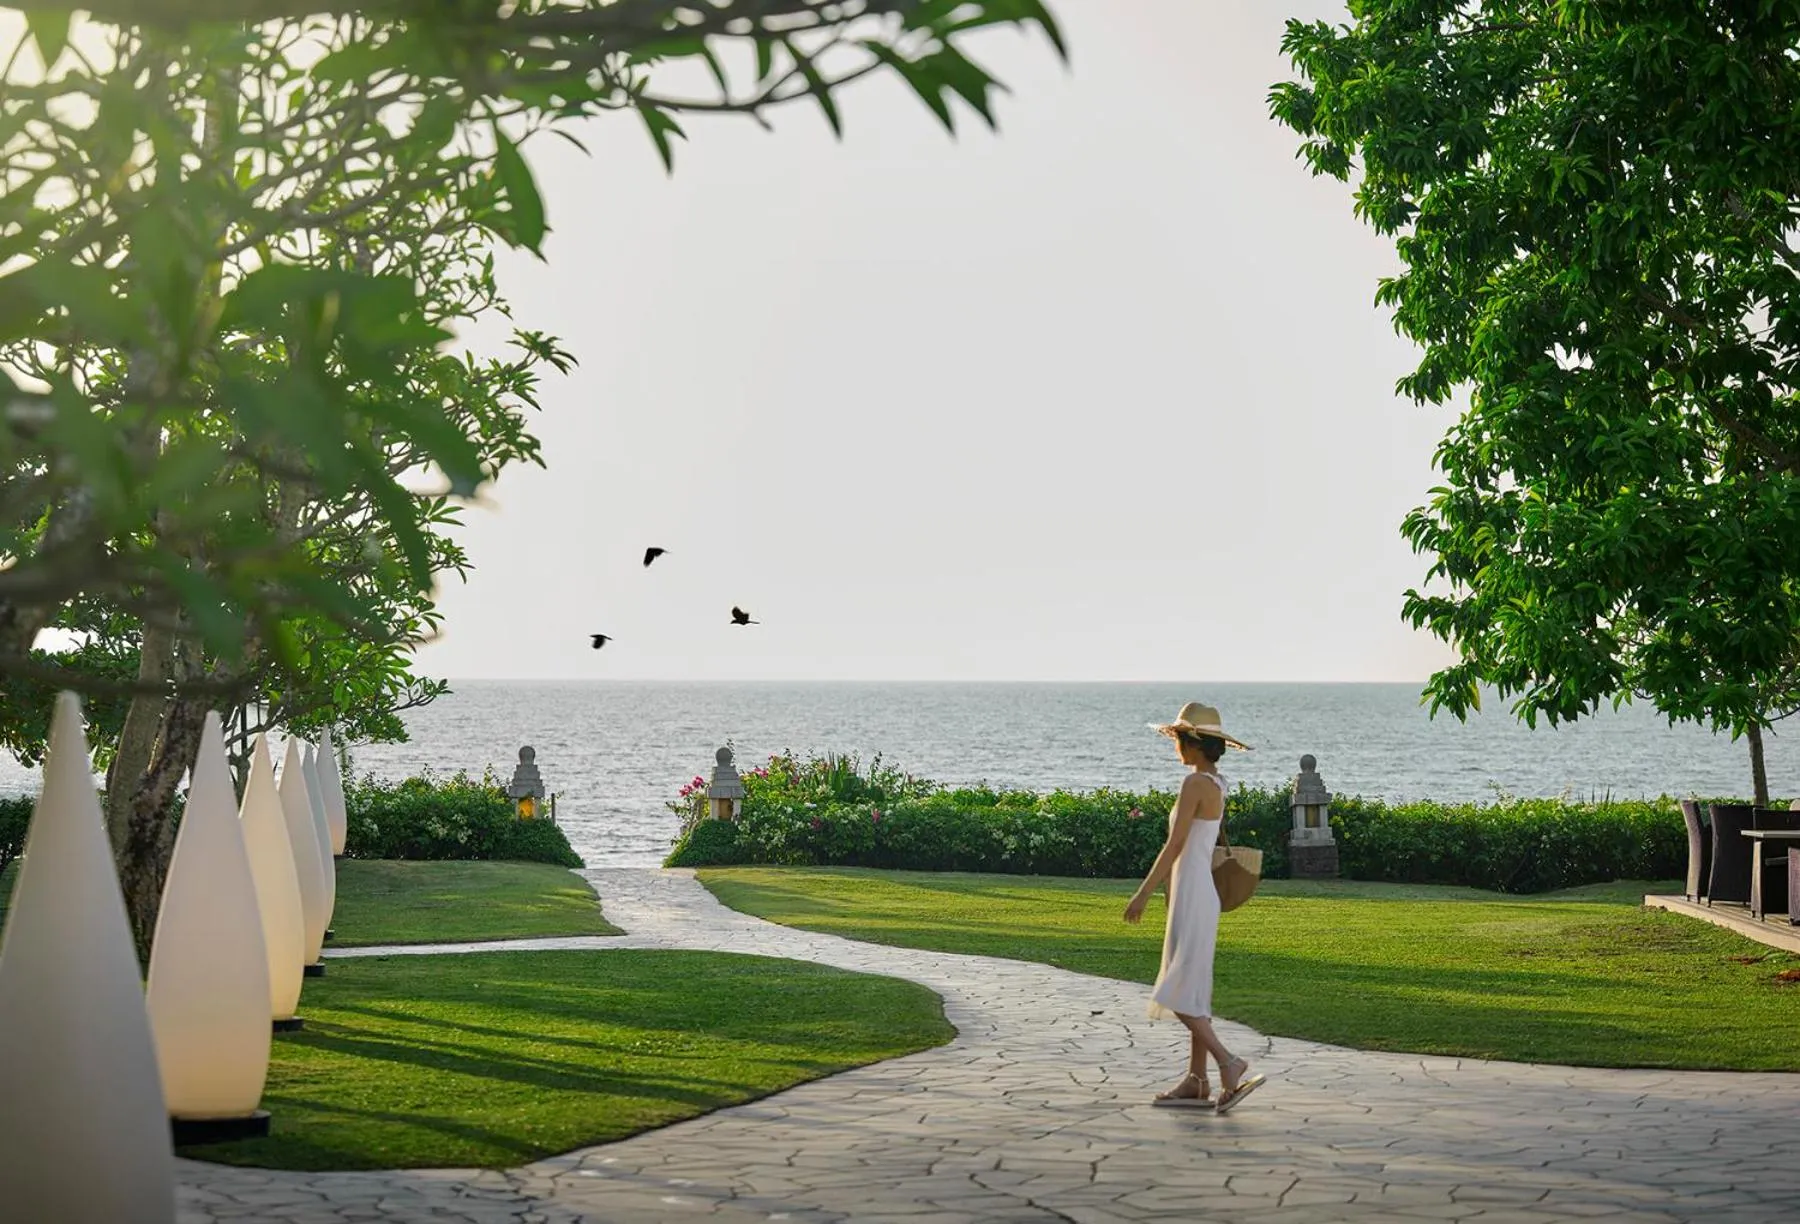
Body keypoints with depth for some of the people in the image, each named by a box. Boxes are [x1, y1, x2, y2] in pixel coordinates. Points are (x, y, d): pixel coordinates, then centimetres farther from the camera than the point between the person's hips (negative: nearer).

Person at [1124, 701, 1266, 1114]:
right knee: (1194, 991, 11)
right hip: (1203, 894, 10)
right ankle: (1196, 1081, 13)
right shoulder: (1217, 785, 12)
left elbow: (1175, 844, -20)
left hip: (1190, 896, -10)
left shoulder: (1194, 783, -16)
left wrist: (1143, 892, -18)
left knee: (1178, 994, -8)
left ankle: (1229, 1063, -14)